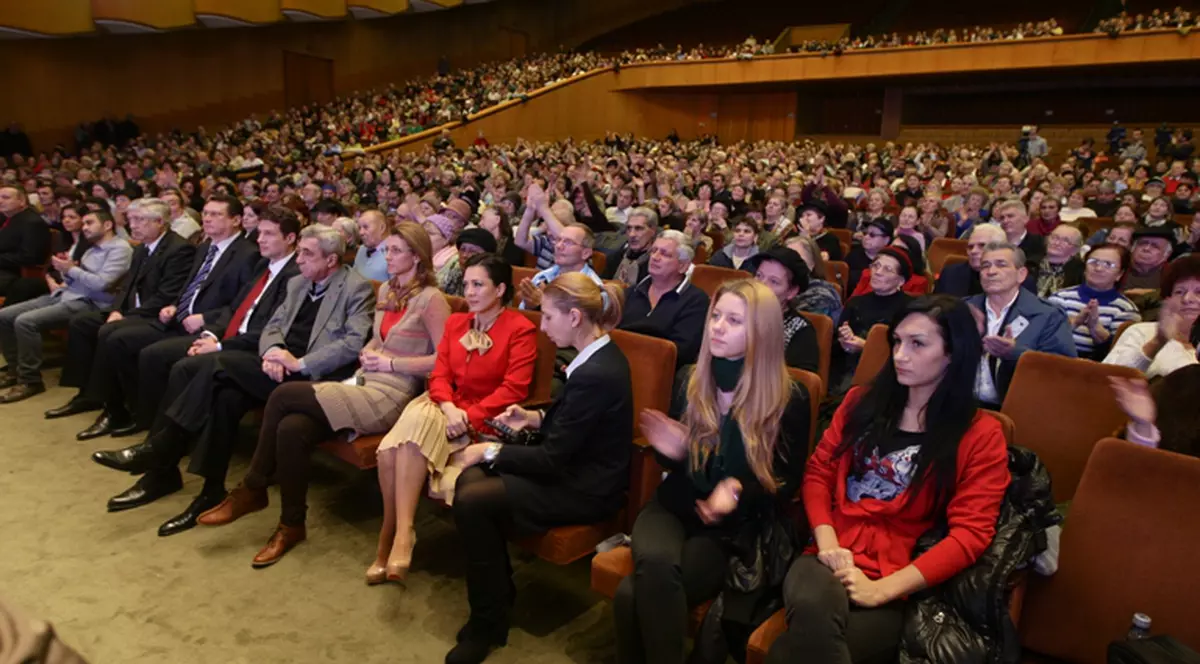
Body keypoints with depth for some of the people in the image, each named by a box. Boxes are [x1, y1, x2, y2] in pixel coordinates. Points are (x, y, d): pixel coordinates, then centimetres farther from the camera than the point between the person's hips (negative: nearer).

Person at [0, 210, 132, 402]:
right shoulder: (92, 247, 21)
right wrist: (65, 268, -1)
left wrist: (71, 269, -11)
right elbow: (78, 276, 20)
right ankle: (15, 370, 15)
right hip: (63, 294, 10)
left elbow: (101, 283, -19)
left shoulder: (120, 248, -8)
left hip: (85, 303, -9)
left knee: (25, 321, -25)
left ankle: (30, 380, -11)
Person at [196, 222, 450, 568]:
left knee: (284, 395, -17)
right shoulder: (386, 290, 16)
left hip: (391, 397, -7)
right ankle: (291, 525, -3)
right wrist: (368, 353, 4)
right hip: (365, 387, 7)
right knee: (292, 428, -20)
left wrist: (390, 363, -12)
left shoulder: (431, 299, -9)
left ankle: (253, 489, 3)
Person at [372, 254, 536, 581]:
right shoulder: (455, 323, 15)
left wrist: (469, 417, -19)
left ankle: (399, 533, -26)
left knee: (417, 423, -32)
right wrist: (449, 407, -14)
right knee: (389, 451, -25)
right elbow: (439, 375, 7)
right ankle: (397, 534, -10)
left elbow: (514, 389, -11)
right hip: (447, 410, 5)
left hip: (486, 421, -5)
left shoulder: (520, 329, -3)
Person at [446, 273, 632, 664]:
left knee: (472, 502, -16)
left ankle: (488, 624, 3)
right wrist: (535, 418, 3)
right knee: (470, 481, -4)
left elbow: (552, 459, -22)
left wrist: (491, 451, -11)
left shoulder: (596, 375, -27)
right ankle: (498, 590, 11)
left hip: (586, 488, -9)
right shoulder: (599, 354, 3)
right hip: (575, 467, 9)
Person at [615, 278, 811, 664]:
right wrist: (671, 450, -10)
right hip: (676, 506, 4)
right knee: (655, 564, -32)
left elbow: (787, 483, -1)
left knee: (632, 595, -27)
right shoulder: (691, 380, 5)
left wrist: (738, 491, -20)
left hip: (737, 527, -3)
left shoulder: (789, 400, -6)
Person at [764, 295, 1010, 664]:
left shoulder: (981, 436, 3)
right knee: (813, 612, -36)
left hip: (896, 583, -2)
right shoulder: (862, 403, 15)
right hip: (832, 558, 3)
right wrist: (827, 541, -7)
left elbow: (971, 534, -5)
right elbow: (818, 472, 12)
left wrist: (881, 589, -14)